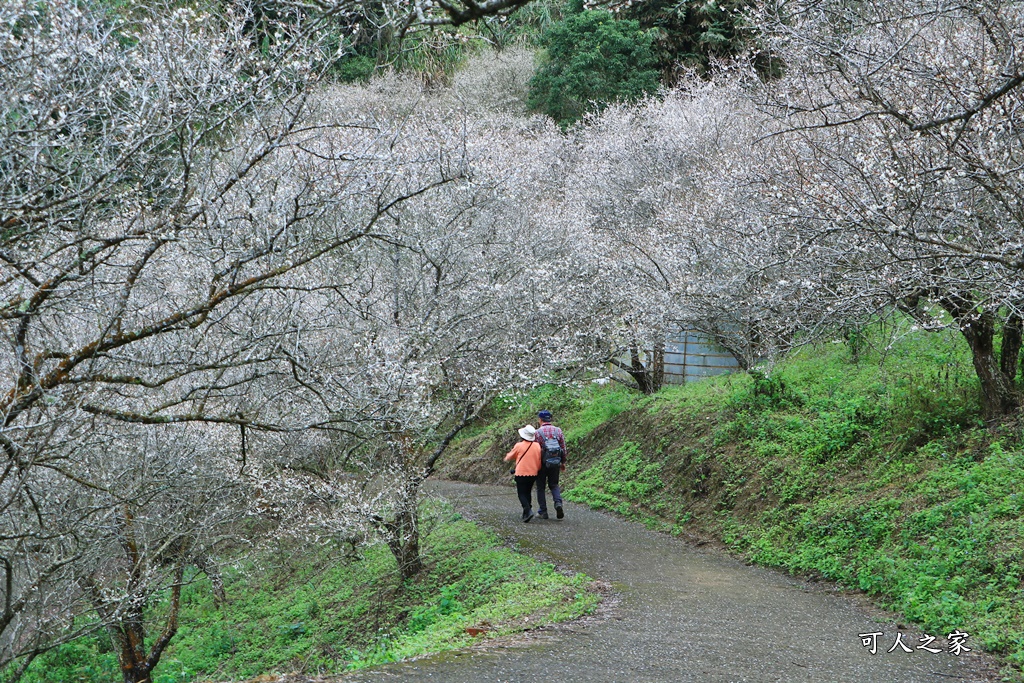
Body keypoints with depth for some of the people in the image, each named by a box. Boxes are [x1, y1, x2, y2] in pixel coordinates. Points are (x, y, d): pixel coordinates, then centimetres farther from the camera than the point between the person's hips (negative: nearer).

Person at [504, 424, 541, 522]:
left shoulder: (519, 446, -10)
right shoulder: (537, 446, -1)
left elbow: (509, 457, 7)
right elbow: (539, 461, 5)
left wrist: (506, 457, 30)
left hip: (521, 474, -4)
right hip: (533, 473, 4)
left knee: (522, 494, 0)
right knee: (528, 493, 19)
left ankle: (528, 511, -19)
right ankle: (527, 511, 18)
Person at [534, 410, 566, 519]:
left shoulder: (538, 432, -8)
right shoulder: (558, 431, 4)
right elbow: (563, 448, 7)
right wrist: (563, 463, 17)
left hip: (542, 462, -3)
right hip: (555, 462, 3)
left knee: (540, 487, 9)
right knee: (554, 485, 16)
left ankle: (542, 512, 9)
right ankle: (558, 502, -11)